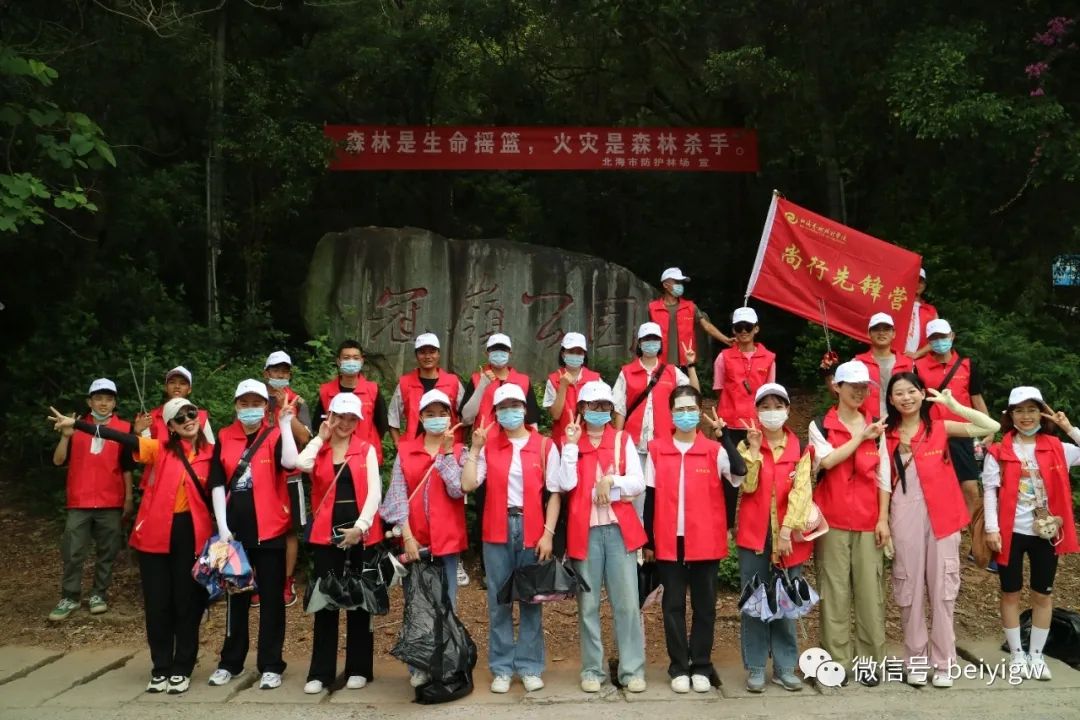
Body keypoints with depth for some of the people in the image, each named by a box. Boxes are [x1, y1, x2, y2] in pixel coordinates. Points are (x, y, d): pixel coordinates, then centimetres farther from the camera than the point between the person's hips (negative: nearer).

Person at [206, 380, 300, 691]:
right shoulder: (224, 438, 5)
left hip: (270, 530, -3)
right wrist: (222, 526, -4)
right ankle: (230, 662, 27)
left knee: (271, 598, 5)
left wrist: (285, 423, -22)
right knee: (236, 597, 15)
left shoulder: (275, 435, -2)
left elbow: (290, 462, -23)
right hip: (234, 530, 3)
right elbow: (217, 483, 3)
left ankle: (270, 666, 14)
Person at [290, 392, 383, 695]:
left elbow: (374, 491, -5)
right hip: (326, 532, 1)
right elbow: (301, 464, -18)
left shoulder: (367, 449, 4)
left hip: (361, 531, -1)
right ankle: (321, 672, 13)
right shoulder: (317, 449, 6)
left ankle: (359, 668, 17)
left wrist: (361, 525, -15)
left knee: (359, 600, 8)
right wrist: (321, 438, -4)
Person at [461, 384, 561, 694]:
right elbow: (468, 484, -6)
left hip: (532, 529, -1)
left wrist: (548, 533, -8)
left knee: (531, 600, 7)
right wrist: (474, 448, -8)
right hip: (497, 529, 1)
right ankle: (501, 668, 17)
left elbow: (554, 493, -1)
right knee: (498, 601, 7)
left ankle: (530, 667, 17)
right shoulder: (488, 446, 5)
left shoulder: (545, 446, 1)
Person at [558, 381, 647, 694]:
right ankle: (592, 669, 17)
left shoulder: (623, 440, 8)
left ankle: (632, 669, 9)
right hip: (585, 531, 0)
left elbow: (639, 484, 1)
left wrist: (611, 481, -13)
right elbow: (566, 484, -9)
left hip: (620, 529, 0)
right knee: (588, 603, 6)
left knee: (627, 602, 0)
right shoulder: (570, 442, 7)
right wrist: (571, 444, -10)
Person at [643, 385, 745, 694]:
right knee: (673, 605, 7)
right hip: (669, 541, 0)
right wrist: (648, 541, 3)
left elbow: (740, 474, -20)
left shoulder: (714, 450, 0)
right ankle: (679, 668, 18)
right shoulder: (656, 449, 2)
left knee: (704, 604, 8)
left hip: (705, 541, 0)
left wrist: (723, 436, -21)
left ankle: (701, 667, 20)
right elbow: (650, 498, 4)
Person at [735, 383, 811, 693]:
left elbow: (801, 490, -5)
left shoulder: (800, 448, 5)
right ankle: (755, 668, 12)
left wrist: (787, 530, -15)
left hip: (788, 535, 1)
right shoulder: (746, 444, 4)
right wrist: (754, 449, -16)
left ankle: (785, 667, 18)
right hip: (755, 535, -1)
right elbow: (747, 486, -10)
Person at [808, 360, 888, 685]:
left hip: (868, 522, 2)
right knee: (835, 593, 1)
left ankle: (870, 660, 12)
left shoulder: (876, 427, 11)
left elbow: (883, 477, 8)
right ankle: (837, 661, 9)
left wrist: (883, 518, 1)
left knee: (870, 593, 2)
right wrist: (860, 437, -9)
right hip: (832, 521, -2)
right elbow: (828, 460, -14)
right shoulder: (820, 426, 3)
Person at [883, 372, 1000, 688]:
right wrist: (882, 521, -3)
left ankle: (943, 662, 14)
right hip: (904, 517, 1)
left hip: (941, 516, 0)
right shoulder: (887, 435, 4)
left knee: (942, 589, 4)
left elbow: (992, 427, -6)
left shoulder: (940, 428, 3)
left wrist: (953, 405, -7)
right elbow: (885, 482, 5)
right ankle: (916, 660, 17)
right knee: (910, 589, 6)